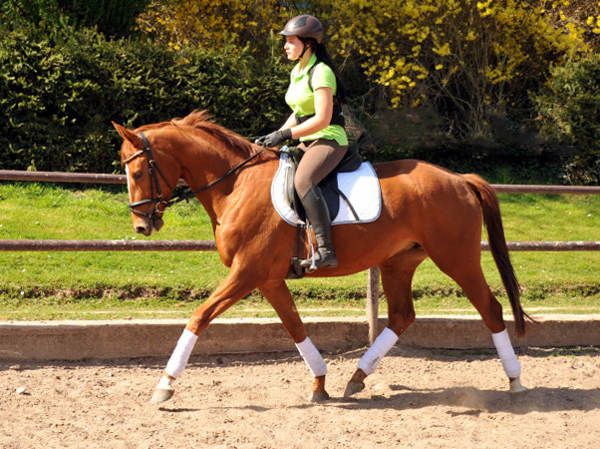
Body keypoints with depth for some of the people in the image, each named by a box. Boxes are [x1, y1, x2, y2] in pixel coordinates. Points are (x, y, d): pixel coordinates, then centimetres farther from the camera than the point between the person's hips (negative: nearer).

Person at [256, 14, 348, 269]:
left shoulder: (320, 72, -15)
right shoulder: (297, 72, 14)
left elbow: (322, 119, -21)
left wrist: (284, 135, -20)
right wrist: (275, 136, 7)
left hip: (329, 140, -11)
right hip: (308, 142, 11)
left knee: (302, 181, -34)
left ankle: (326, 250, -39)